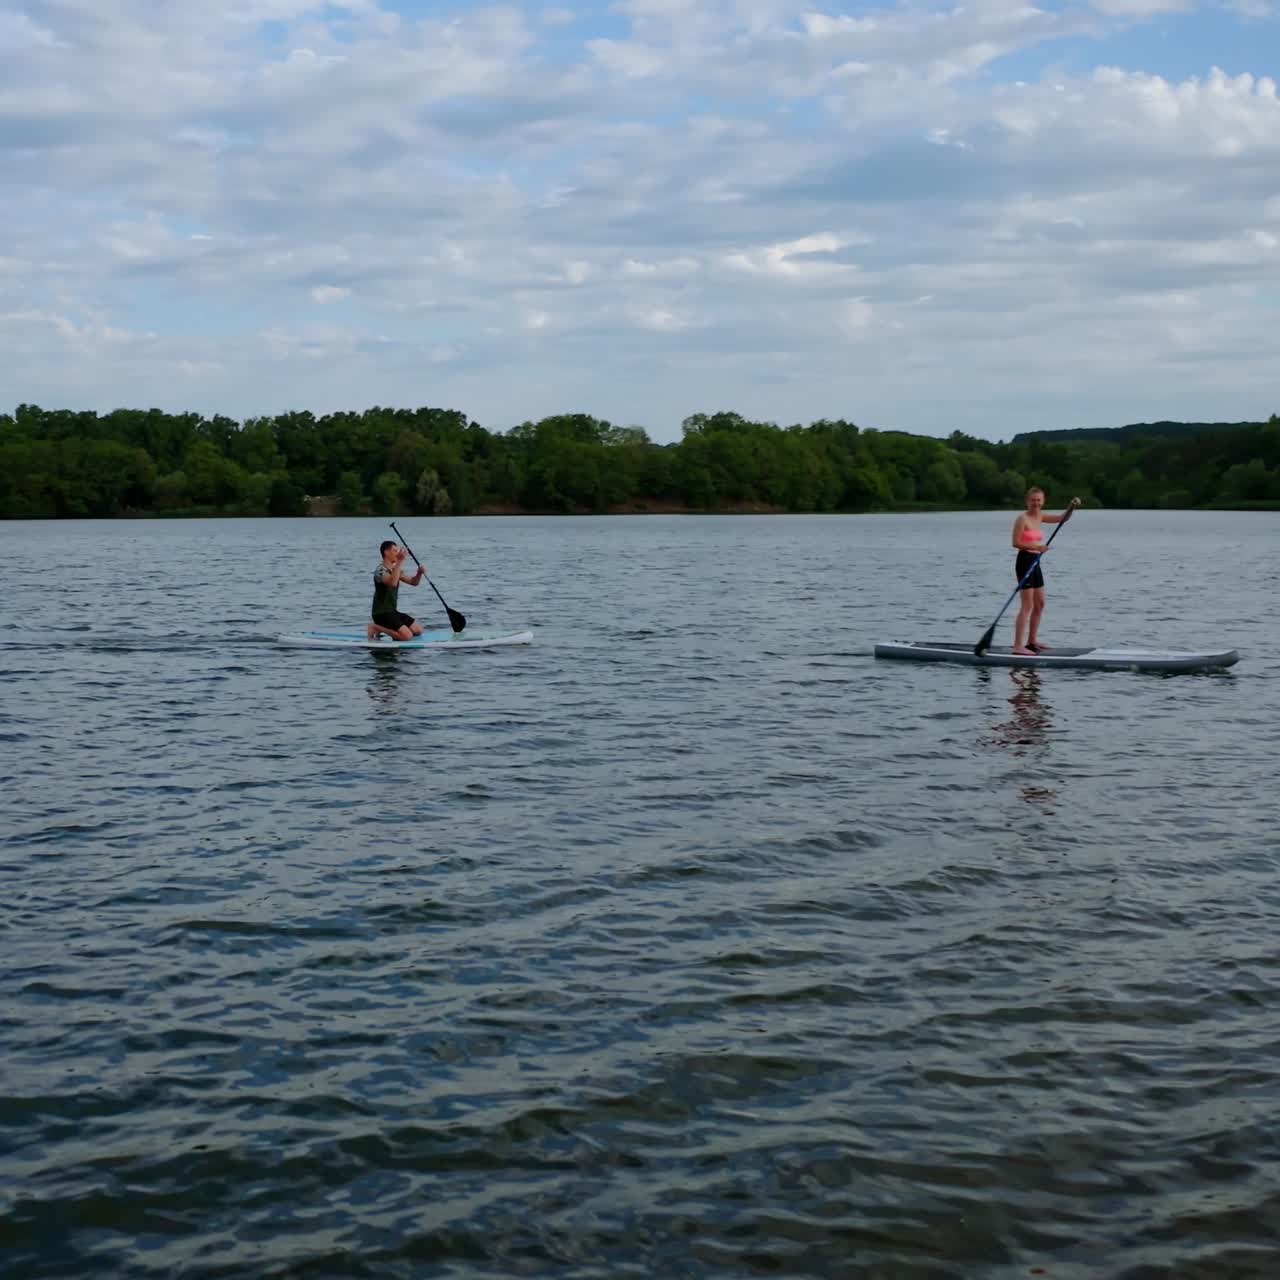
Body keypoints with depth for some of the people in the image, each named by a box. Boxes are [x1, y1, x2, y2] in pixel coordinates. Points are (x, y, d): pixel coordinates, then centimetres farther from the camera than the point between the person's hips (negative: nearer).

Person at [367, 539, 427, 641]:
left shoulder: (395, 569, 13)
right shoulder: (380, 570, -16)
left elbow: (413, 582, 14)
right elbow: (392, 583, -37)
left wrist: (420, 573, -8)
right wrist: (400, 562, -41)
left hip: (392, 611, 9)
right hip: (381, 613, -9)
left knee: (418, 630, 7)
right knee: (407, 635, -21)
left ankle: (383, 628, 12)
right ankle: (376, 627, -6)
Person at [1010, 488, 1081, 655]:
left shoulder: (1040, 516, 11)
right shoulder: (1022, 519, -13)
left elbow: (1062, 518, 17)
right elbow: (1016, 543, -17)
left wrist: (1072, 507, 1)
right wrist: (1036, 547, -25)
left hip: (1035, 563, 9)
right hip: (1025, 561, -9)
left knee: (1039, 604, 15)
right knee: (1027, 606, -12)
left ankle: (1032, 641, 26)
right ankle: (1018, 646, -14)